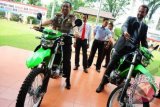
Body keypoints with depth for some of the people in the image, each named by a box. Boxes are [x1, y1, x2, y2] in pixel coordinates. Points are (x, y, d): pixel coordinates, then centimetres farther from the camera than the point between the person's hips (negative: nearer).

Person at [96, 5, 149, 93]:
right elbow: (124, 26, -15)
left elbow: (144, 41, 13)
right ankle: (102, 83, 13)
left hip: (132, 50, 3)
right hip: (122, 46, -3)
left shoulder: (145, 27, 16)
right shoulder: (130, 18, 7)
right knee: (111, 65, -2)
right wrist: (125, 31, -40)